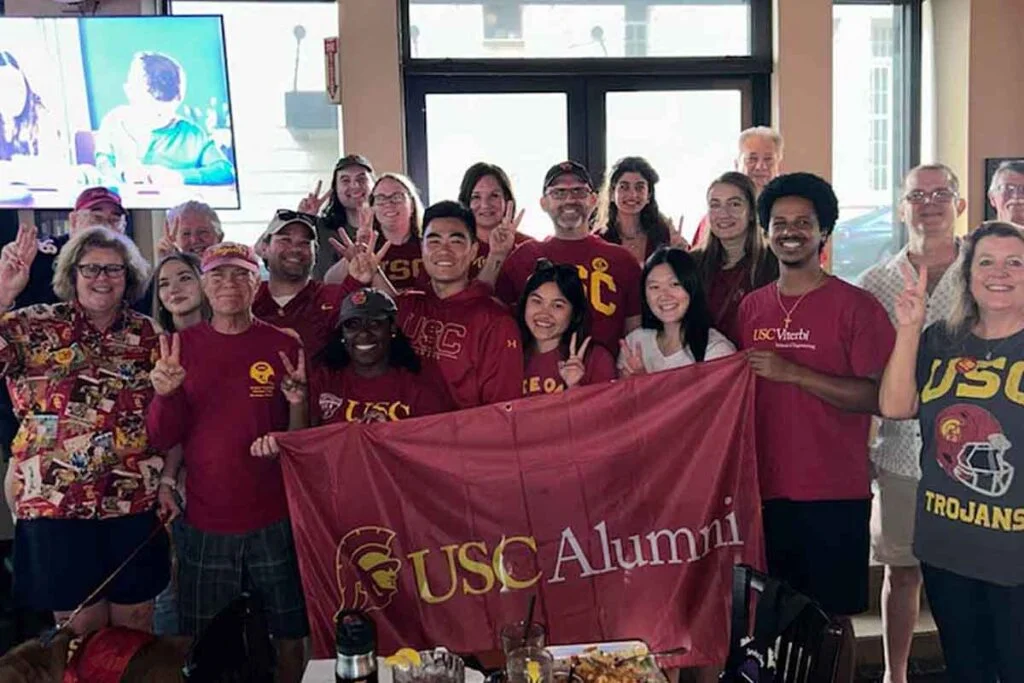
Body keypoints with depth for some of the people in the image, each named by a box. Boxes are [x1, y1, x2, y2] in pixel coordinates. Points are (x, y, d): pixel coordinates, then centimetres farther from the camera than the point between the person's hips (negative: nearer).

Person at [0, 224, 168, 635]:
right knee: (81, 633, 9)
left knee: (136, 627, 12)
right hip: (55, 505, -1)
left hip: (137, 504, 2)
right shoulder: (34, 327, 0)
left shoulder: (147, 335, 5)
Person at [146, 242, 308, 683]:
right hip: (206, 524, 1)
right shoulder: (181, 347, 3)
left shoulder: (284, 347, -1)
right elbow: (162, 439, 3)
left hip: (274, 522, -1)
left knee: (288, 641, 7)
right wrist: (164, 395, -16)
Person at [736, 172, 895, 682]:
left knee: (831, 618, 7)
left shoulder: (856, 306, -6)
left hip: (835, 495, -4)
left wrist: (793, 373, -18)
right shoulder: (751, 308, 8)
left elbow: (880, 398, -13)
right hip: (765, 490, 4)